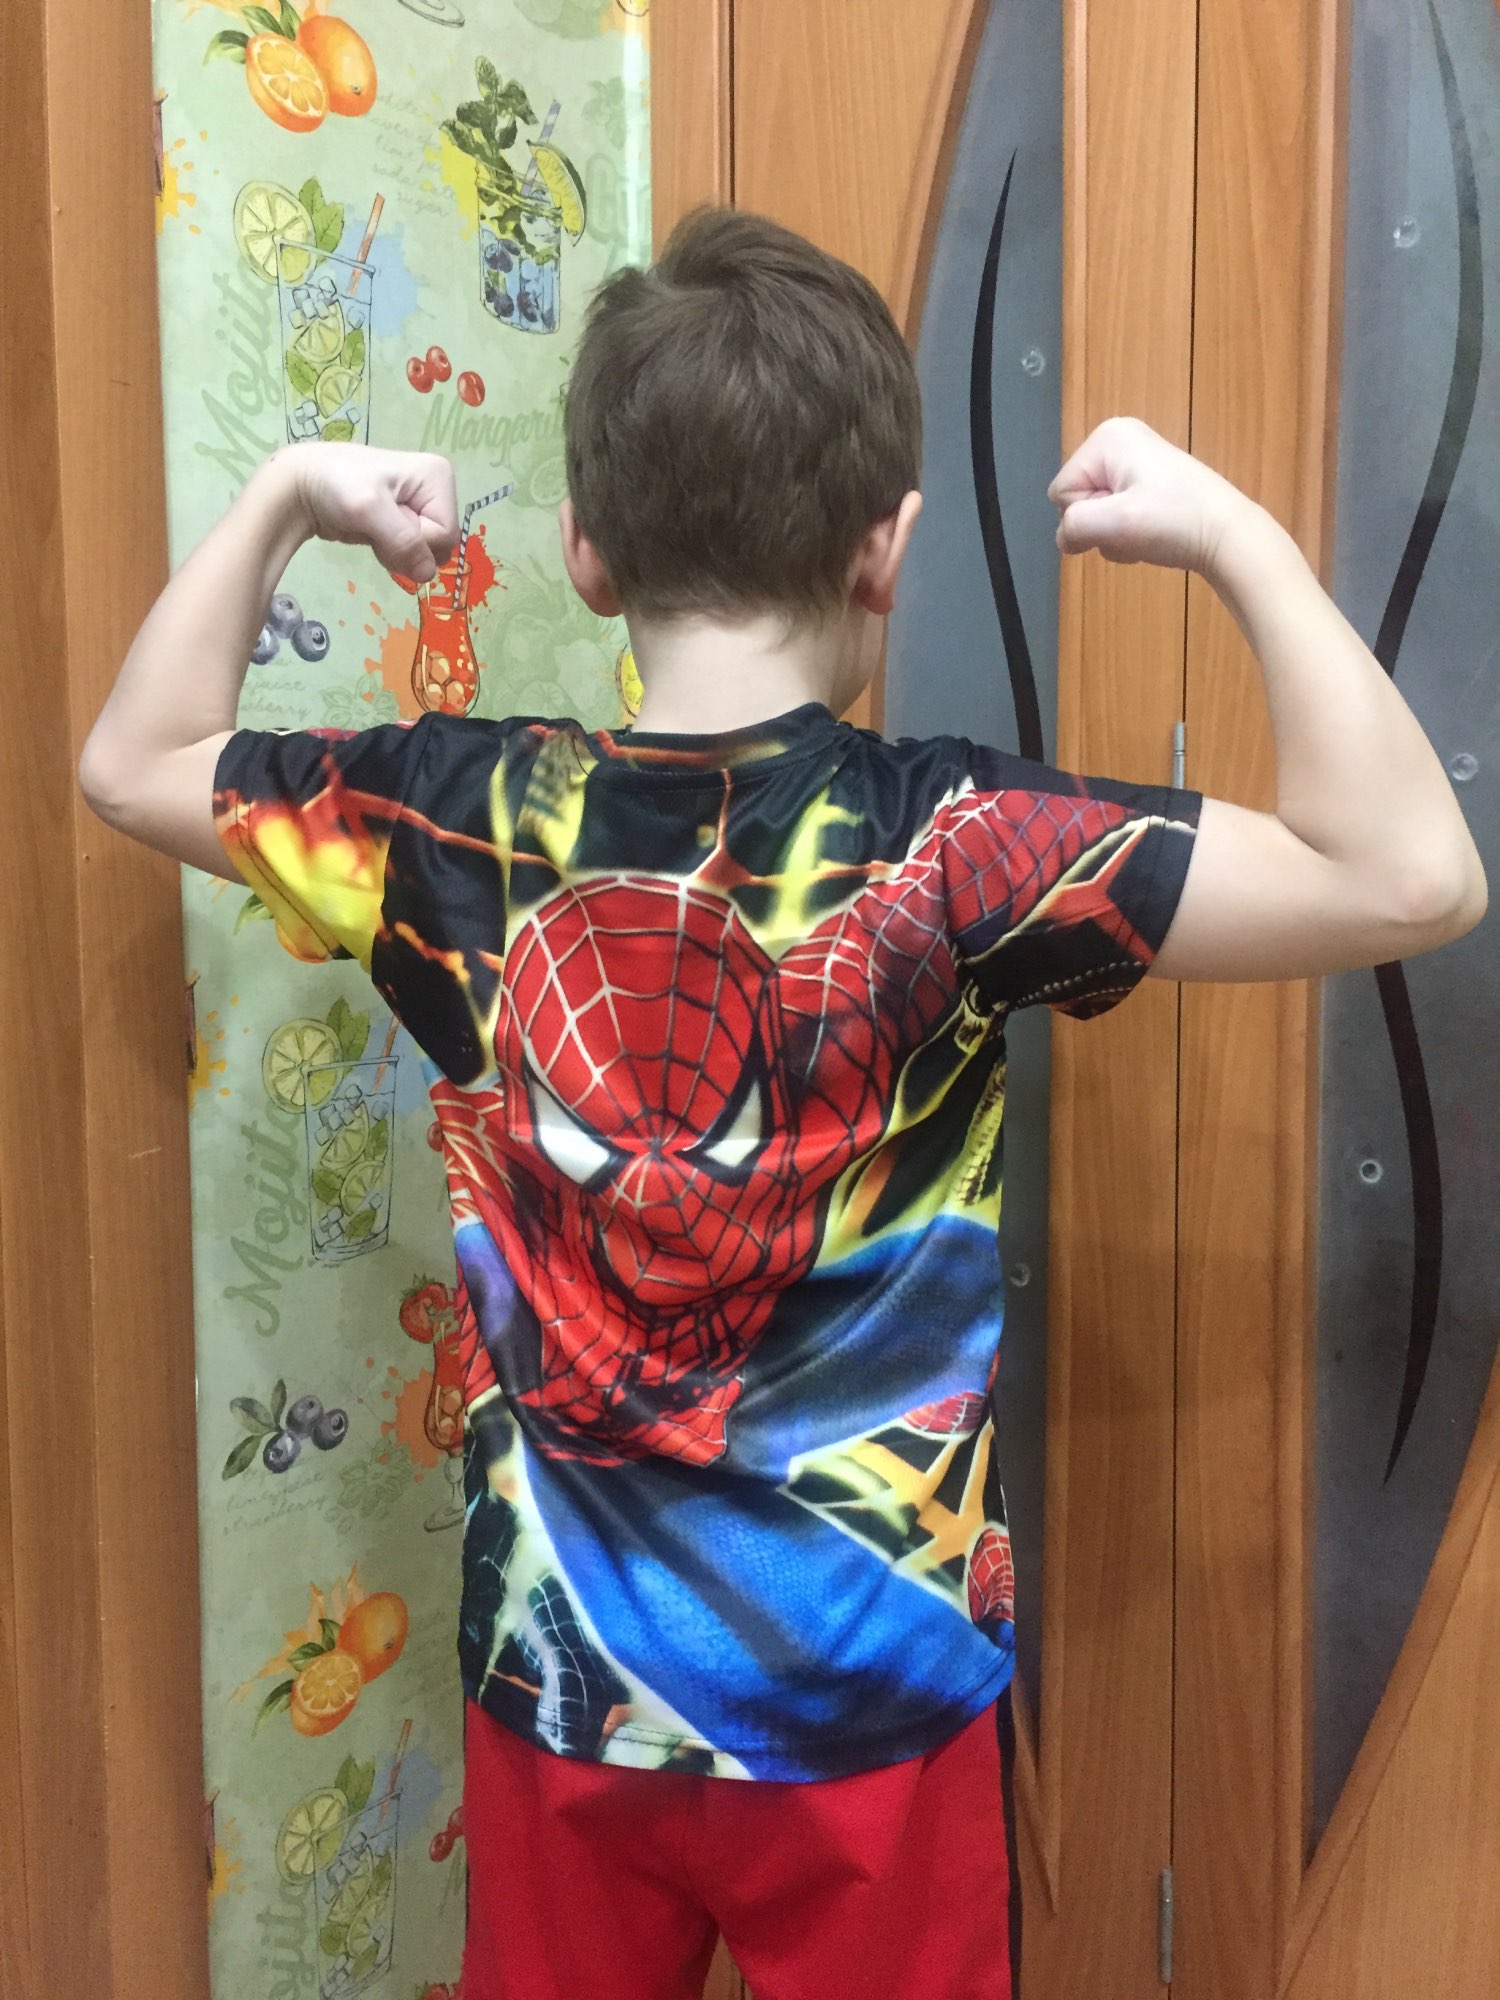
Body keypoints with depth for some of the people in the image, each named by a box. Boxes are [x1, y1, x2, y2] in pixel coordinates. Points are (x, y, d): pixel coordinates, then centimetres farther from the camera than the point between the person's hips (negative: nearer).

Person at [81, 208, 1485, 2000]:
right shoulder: (944, 850, -22)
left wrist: (282, 500, 10)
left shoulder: (460, 822, -12)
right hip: (868, 1708, -3)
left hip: (552, 1684, 3)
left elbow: (131, 763, 6)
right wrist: (1236, 537, -16)